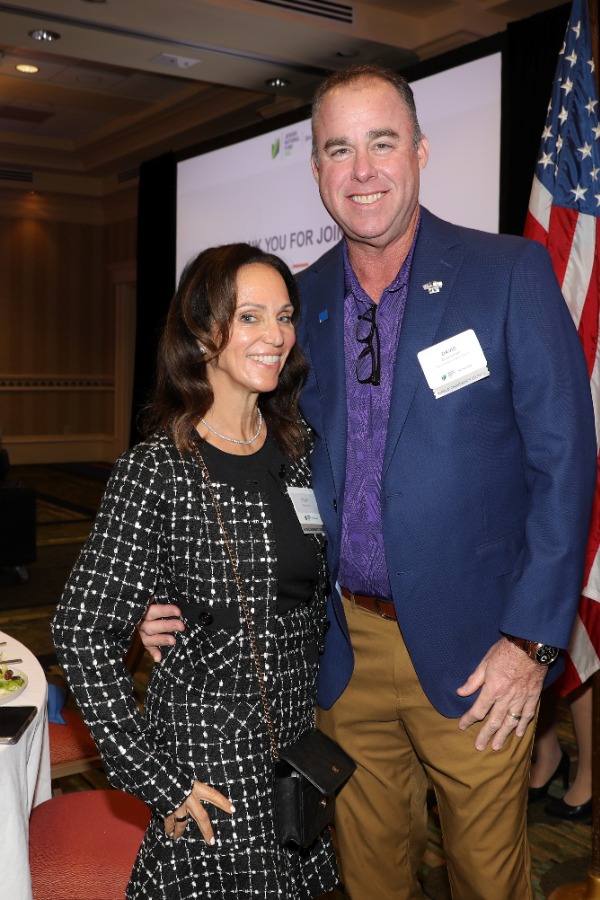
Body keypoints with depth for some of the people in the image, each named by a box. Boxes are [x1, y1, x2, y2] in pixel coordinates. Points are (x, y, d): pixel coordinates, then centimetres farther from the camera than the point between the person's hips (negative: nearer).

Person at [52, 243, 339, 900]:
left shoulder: (296, 446, 1)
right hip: (209, 758, -6)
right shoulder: (156, 471, -17)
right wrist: (155, 781, -15)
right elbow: (83, 633, -17)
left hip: (301, 737, 6)